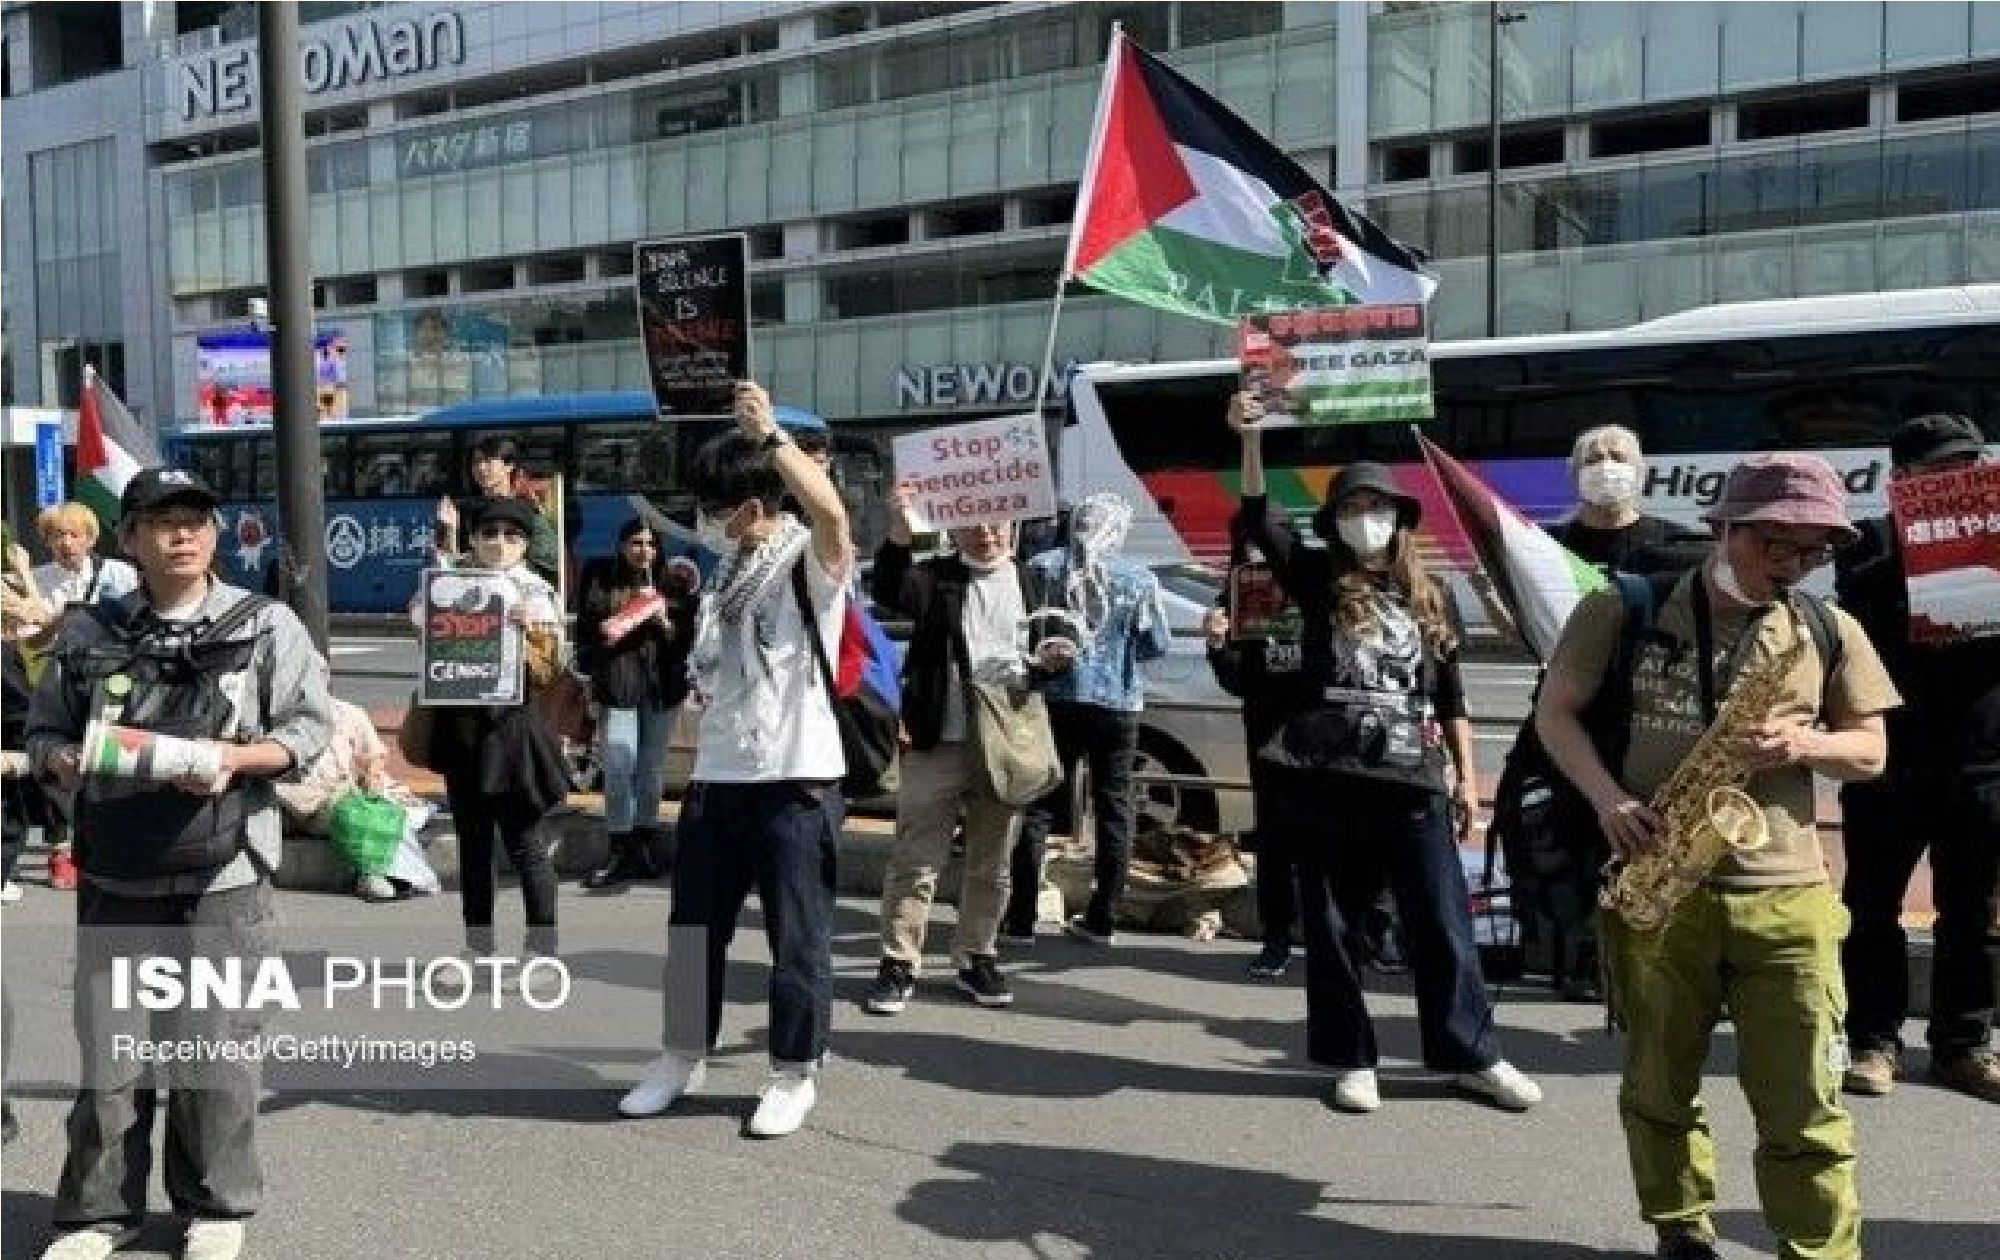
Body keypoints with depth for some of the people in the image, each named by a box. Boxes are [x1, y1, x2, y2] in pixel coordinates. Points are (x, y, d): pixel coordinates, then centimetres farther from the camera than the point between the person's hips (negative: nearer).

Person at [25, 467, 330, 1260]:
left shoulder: (265, 624, 2)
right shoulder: (88, 635, 8)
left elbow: (310, 726, 0)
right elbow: (44, 730, 14)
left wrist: (235, 757, -16)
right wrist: (63, 762, -8)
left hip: (222, 879, -2)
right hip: (116, 880, 2)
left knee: (216, 1047, 3)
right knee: (108, 1050, 6)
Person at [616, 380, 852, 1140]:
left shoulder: (812, 561, -8)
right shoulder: (730, 568, 16)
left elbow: (831, 512, -32)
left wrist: (770, 435, -31)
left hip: (797, 777, -7)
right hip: (717, 774, 7)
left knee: (798, 933, 3)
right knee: (694, 924, 13)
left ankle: (795, 1074, 16)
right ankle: (683, 1056, 29)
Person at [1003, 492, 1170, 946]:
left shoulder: (1042, 567, -1)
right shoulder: (1137, 578, 0)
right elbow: (1157, 644, 3)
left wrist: (1039, 655, 5)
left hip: (1055, 699, 0)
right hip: (1117, 702, 0)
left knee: (1038, 806, 5)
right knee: (1114, 807, 10)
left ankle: (1021, 919, 3)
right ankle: (1101, 918, 11)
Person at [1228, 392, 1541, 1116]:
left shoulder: (1427, 595, 11)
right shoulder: (1317, 579, 5)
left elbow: (1450, 694, 14)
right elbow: (1259, 523, -10)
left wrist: (1465, 777, 10)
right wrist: (1251, 439, -22)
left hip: (1410, 781, 1)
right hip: (1323, 779, -1)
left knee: (1442, 925, 4)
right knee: (1329, 925, 6)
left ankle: (1473, 1056, 17)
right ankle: (1350, 1060, 19)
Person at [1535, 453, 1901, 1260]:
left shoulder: (1830, 632, 6)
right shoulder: (1625, 611, -1)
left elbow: (1870, 753, 11)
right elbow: (1555, 712, 3)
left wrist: (1802, 745, -12)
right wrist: (1608, 799, -13)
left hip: (1786, 893, 1)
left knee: (1803, 1102, 1)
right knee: (1660, 1082, 12)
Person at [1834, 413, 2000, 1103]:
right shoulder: (1875, 541, 3)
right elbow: (1852, 607, -13)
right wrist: (1909, 548, -22)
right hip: (1891, 757, -3)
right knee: (1873, 906, 2)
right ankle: (1874, 1039, 12)